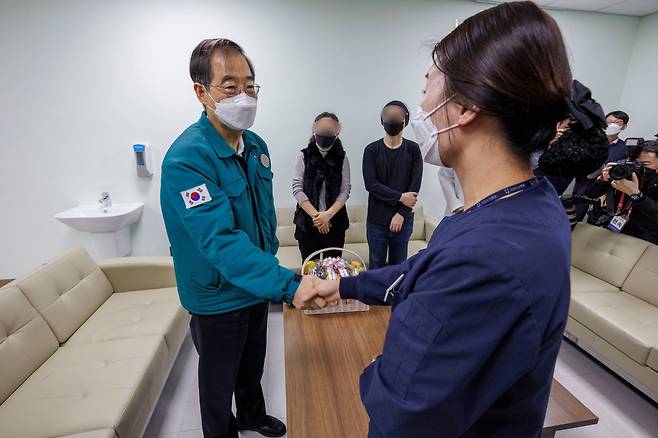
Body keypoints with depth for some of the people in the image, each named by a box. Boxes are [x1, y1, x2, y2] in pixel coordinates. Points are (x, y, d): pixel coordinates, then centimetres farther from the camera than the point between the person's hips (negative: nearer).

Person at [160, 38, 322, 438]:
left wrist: (272, 268, 12)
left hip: (257, 285, 7)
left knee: (253, 365, 29)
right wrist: (287, 284, -43)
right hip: (218, 297, -6)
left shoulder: (257, 145, -1)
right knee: (220, 378, 20)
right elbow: (220, 240, -35)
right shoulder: (186, 159, -26)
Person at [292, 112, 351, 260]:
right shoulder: (303, 156, 0)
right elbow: (297, 189, -6)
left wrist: (328, 214, -14)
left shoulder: (342, 158, 4)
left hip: (335, 223, 1)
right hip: (307, 223, -1)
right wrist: (315, 215, -13)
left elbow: (345, 190, -1)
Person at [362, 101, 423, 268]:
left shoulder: (413, 149, 2)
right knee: (376, 266, 8)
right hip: (376, 220, 0)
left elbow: (415, 185, -4)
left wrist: (401, 213, -11)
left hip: (403, 220, 1)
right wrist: (400, 197, -13)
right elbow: (371, 184, -9)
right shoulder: (372, 150, 0)